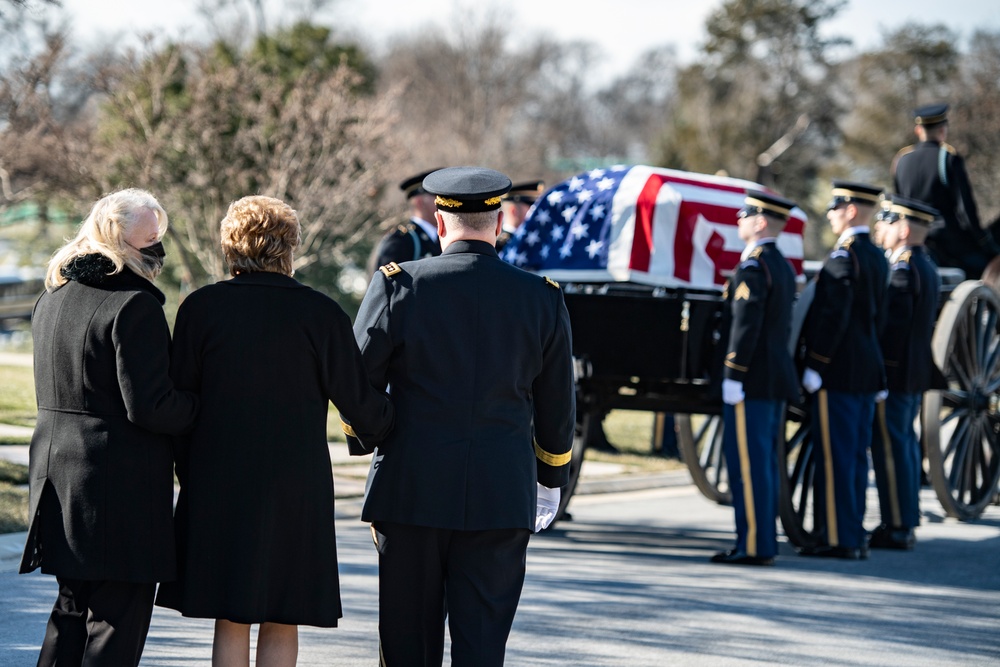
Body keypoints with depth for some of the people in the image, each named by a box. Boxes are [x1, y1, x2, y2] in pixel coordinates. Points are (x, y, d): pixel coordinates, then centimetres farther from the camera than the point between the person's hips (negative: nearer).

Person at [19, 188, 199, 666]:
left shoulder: (51, 298, 12)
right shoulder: (135, 305, -16)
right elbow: (148, 407, -20)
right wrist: (200, 411, -3)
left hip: (55, 465, 8)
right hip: (120, 482, -8)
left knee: (73, 607, 18)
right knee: (119, 615, -1)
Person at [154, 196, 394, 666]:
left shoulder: (200, 307, -2)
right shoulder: (319, 313, -6)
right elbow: (358, 401, -2)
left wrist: (188, 472, 15)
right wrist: (388, 431, 18)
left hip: (218, 482, 1)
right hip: (296, 485, -1)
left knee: (230, 620, 7)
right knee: (281, 621, 7)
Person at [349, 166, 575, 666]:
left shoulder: (398, 287, -5)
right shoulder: (542, 298, 2)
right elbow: (556, 405, 9)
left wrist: (363, 446, 19)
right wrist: (551, 480, 22)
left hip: (410, 492, -1)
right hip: (503, 495, 1)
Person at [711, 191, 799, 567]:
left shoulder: (753, 266, -14)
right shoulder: (783, 266, 16)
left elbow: (745, 325, -20)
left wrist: (732, 376, -19)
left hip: (753, 380, -10)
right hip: (778, 379, 10)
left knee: (748, 462, -7)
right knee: (764, 462, 12)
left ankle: (753, 545, -7)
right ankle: (764, 542, 15)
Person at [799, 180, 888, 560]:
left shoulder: (843, 257, -15)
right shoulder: (877, 257, 14)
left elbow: (832, 316, -19)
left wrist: (815, 365, -16)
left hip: (838, 372, -9)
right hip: (868, 371, 9)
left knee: (835, 457, -6)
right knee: (856, 456, 12)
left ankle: (839, 539, -5)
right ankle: (855, 536, 16)